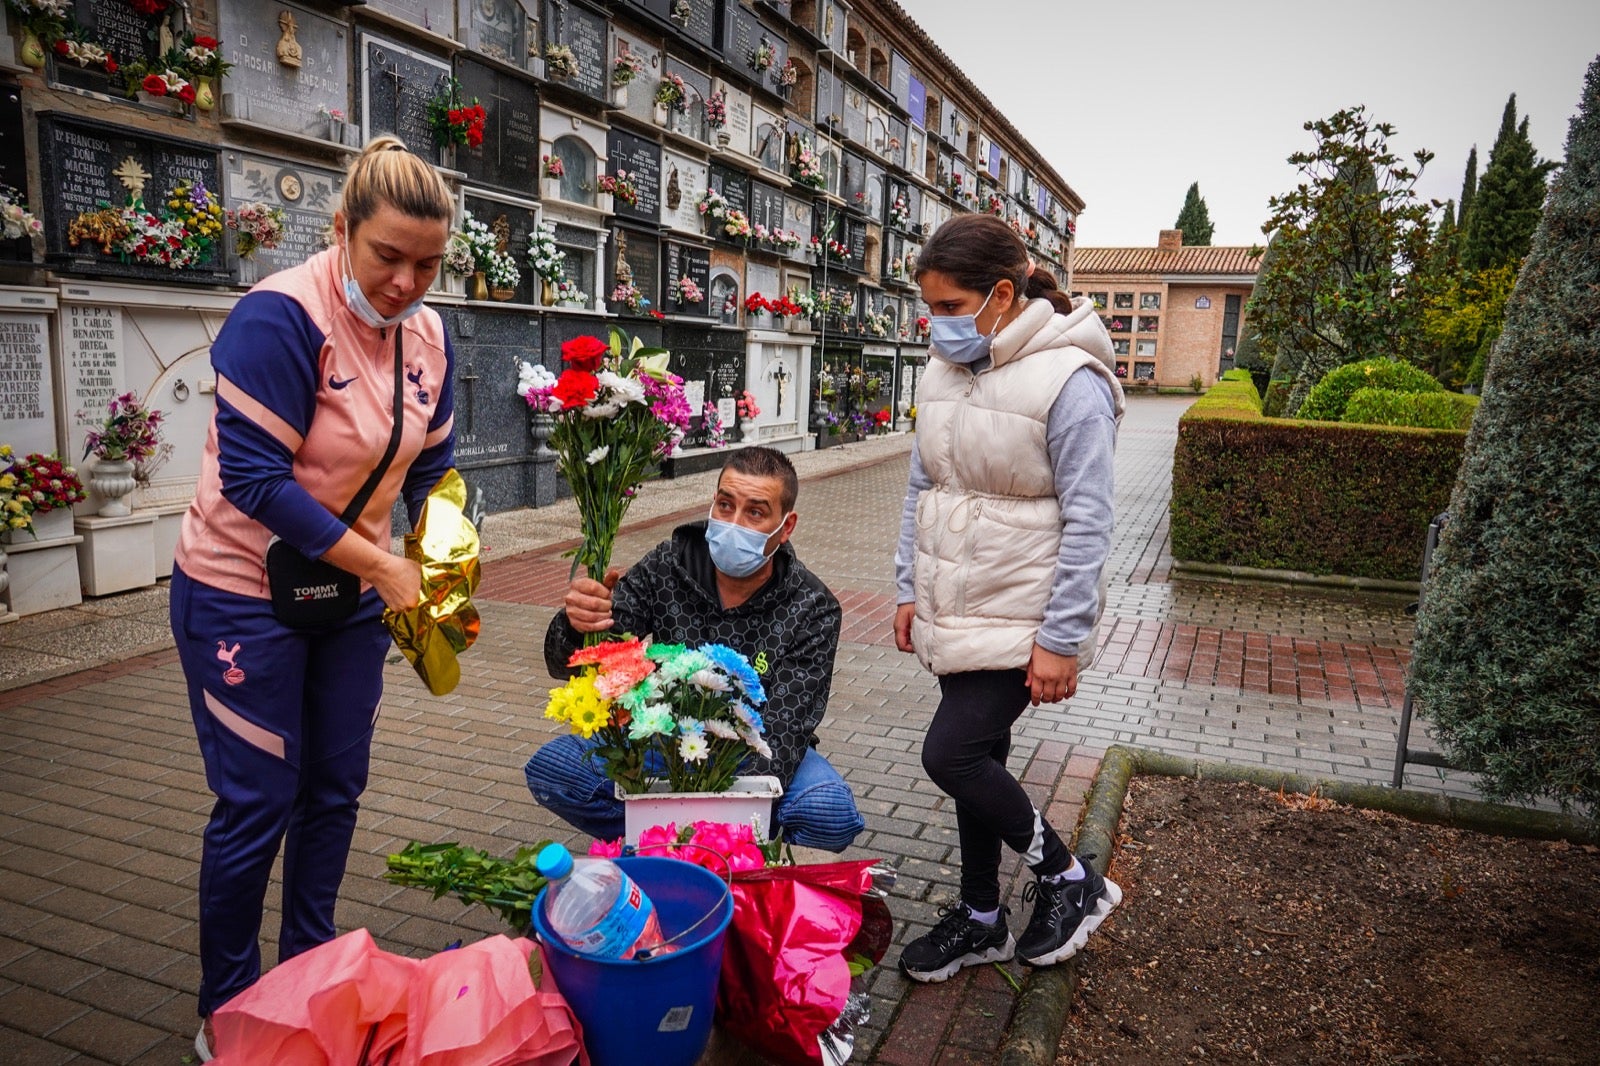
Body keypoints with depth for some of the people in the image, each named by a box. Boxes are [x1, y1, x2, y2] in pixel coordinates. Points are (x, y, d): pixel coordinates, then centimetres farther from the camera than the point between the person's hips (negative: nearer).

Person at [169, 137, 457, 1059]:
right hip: (245, 595, -6)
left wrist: (443, 576, 3)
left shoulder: (427, 334, -1)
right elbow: (254, 479, -25)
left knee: (336, 789, 14)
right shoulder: (281, 316, -22)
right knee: (259, 803, 3)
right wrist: (384, 566, -22)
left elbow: (432, 467, 9)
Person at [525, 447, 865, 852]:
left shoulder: (811, 610, -18)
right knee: (550, 766, -20)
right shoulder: (667, 567, -14)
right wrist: (577, 625, -39)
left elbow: (782, 734, -24)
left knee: (832, 814, -31)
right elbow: (565, 665, -13)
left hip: (753, 754, -1)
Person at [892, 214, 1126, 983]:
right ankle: (981, 920, 33)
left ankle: (1069, 881, 15)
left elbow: (1086, 521, -16)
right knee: (975, 758, 15)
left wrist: (1061, 640, -16)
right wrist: (910, 590, 12)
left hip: (1020, 619, -7)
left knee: (951, 755, -9)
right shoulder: (945, 369, 6)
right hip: (955, 610, 7)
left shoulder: (1070, 381, -16)